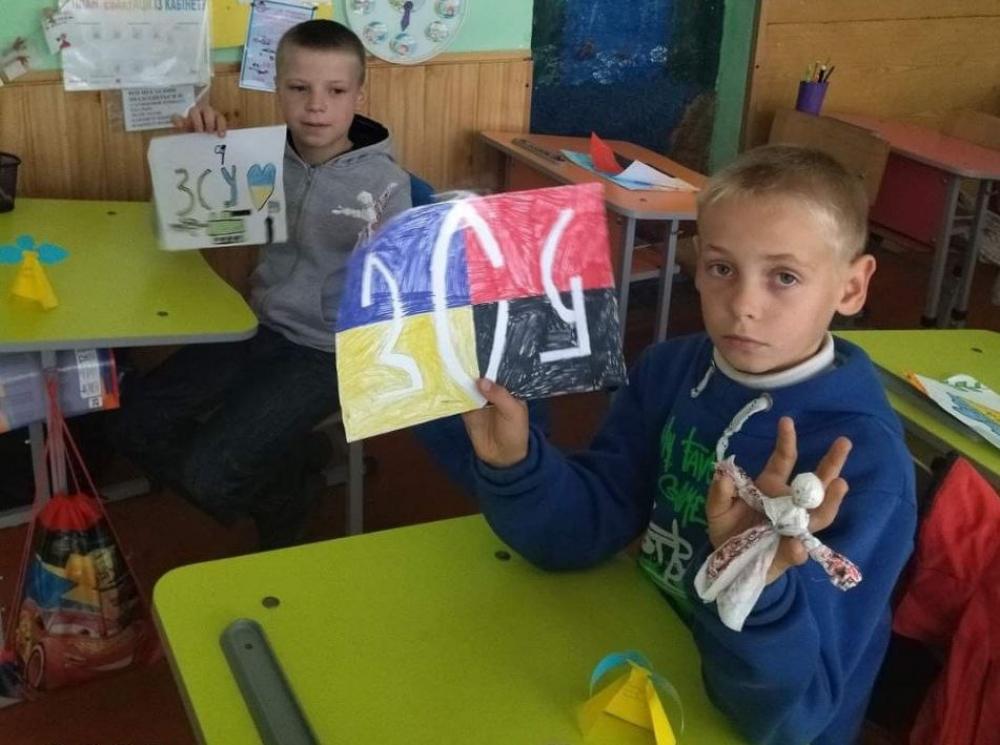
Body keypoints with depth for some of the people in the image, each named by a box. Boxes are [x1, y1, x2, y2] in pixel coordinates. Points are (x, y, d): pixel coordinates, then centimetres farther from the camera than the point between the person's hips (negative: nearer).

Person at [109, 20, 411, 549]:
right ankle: (270, 483, 18)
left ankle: (286, 488, 17)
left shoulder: (383, 182, -13)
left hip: (329, 351, -6)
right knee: (134, 424, 1)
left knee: (208, 470, -18)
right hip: (261, 327, 6)